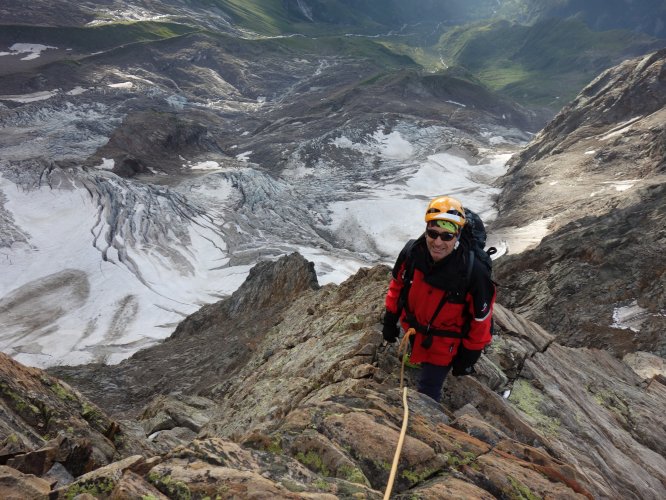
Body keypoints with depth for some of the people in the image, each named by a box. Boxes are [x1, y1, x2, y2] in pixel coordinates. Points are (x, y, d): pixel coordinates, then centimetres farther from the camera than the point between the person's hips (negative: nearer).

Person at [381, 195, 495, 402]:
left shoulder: (474, 272, -34)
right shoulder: (412, 251, -23)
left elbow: (481, 319, -17)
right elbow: (397, 284, -1)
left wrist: (469, 356, -7)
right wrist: (390, 320, 7)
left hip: (444, 345, -4)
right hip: (412, 330, 4)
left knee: (427, 395, 8)